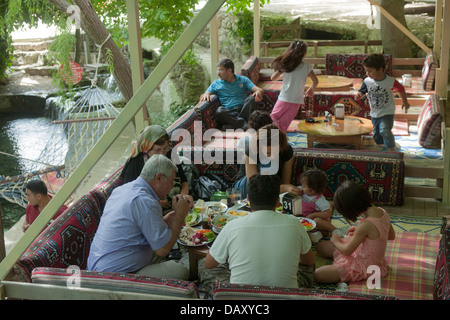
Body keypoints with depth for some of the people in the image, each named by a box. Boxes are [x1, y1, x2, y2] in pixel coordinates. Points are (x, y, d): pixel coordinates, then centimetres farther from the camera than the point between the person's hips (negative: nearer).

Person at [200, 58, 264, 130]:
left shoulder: (243, 80, 15)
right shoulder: (216, 84, 17)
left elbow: (259, 90, 4)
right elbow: (202, 96, 10)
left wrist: (259, 92, -22)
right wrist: (205, 95, -16)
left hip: (244, 110, 1)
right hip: (229, 113, -1)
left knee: (252, 97, -29)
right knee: (219, 111, -34)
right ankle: (244, 123, -31)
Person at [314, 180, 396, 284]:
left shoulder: (365, 225, -32)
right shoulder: (382, 212, -8)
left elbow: (347, 250, -19)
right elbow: (392, 236, 13)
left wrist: (336, 242, 4)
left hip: (365, 267, -9)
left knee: (317, 274, -22)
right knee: (320, 246, 12)